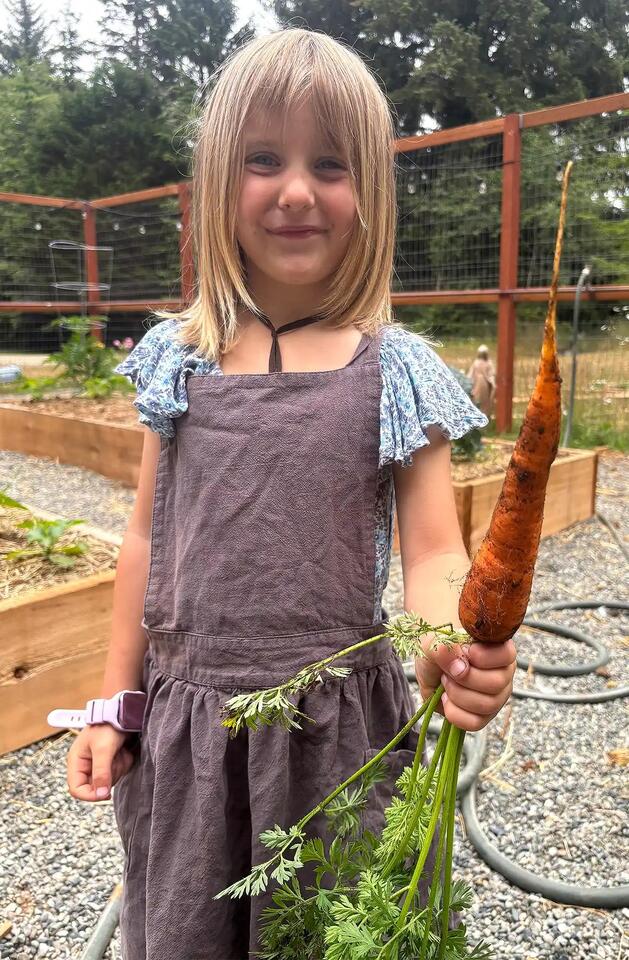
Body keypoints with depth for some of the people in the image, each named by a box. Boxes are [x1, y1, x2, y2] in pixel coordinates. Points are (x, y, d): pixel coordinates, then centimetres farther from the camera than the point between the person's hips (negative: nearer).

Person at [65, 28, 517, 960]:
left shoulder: (397, 371, -7)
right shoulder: (179, 358, 0)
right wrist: (115, 704, 9)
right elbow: (149, 542, 5)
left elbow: (434, 556, -9)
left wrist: (457, 645, -31)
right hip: (185, 720, 3)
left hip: (338, 722, -2)